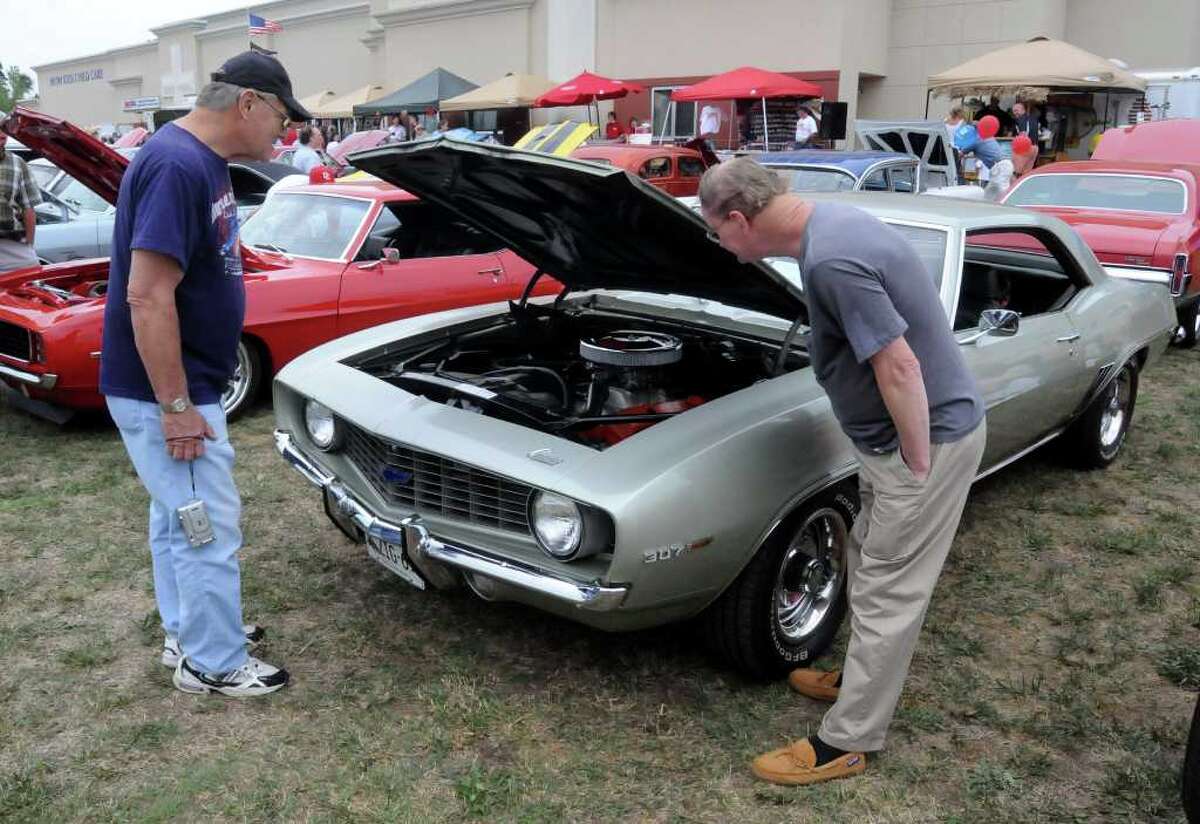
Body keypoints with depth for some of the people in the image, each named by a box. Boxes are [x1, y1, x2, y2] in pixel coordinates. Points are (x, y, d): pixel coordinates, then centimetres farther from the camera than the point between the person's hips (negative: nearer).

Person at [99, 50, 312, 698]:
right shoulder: (176, 167, -24)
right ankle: (214, 665, 17)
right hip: (164, 391, -10)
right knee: (209, 527, 1)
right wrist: (175, 407, -24)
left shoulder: (202, 160, 8)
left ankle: (186, 632, 37)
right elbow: (147, 297, -28)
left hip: (181, 383, 10)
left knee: (178, 514, 20)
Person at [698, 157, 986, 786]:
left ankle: (843, 744, 16)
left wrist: (918, 468, -19)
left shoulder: (832, 261, -28)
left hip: (929, 437, -10)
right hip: (903, 432, 10)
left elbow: (900, 367, -29)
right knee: (869, 564, 23)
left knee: (886, 592, 2)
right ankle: (863, 679, 43)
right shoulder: (830, 220, 4)